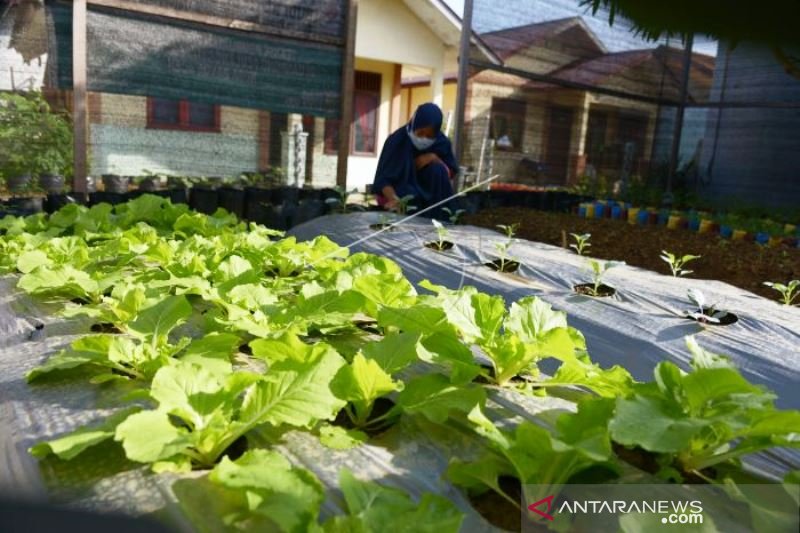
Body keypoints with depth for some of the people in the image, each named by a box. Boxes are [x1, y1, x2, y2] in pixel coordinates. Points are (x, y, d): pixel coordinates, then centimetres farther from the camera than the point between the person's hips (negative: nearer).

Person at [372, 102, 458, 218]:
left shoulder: (442, 142, -8)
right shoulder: (396, 140, -17)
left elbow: (451, 174, -1)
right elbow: (383, 178, -20)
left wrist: (436, 160, -21)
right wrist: (393, 198, -41)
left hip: (430, 195, 4)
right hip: (399, 192, -3)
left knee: (438, 169, -25)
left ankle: (436, 220, -21)